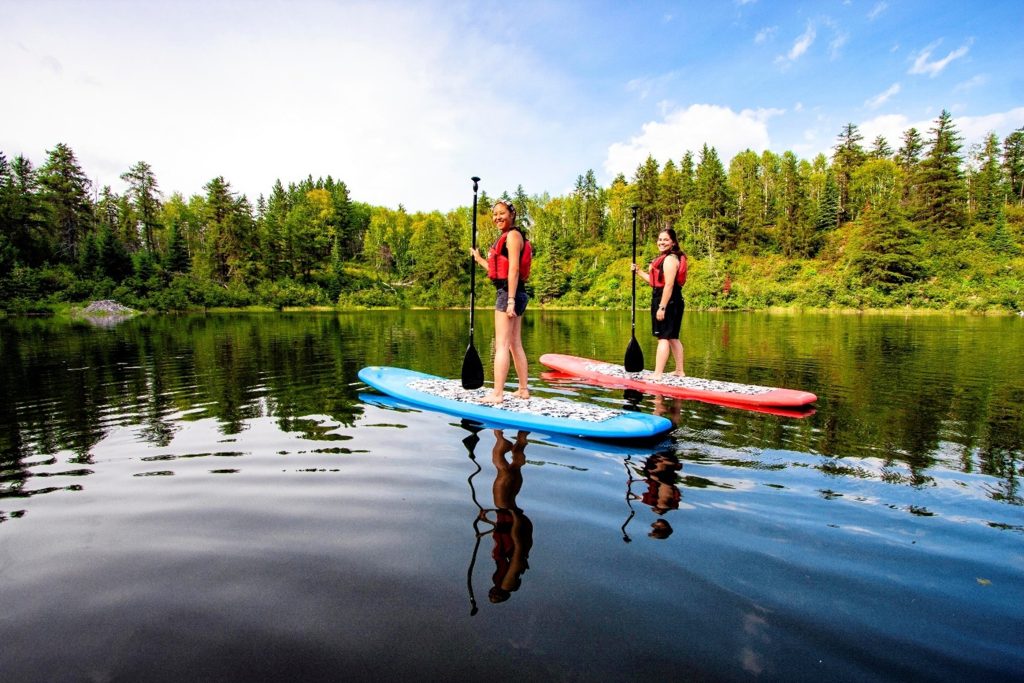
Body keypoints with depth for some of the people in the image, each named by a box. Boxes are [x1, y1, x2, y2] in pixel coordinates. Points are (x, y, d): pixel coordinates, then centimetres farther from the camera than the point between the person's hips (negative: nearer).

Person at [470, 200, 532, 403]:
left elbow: (513, 269, -18)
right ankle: (523, 389, 19)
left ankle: (497, 394, -9)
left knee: (501, 345, -10)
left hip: (508, 293, -10)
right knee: (515, 345, 12)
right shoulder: (506, 237, 22)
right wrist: (479, 259, 28)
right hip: (514, 294, 10)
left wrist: (510, 300, -23)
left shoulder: (513, 235, -8)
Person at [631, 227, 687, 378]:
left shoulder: (670, 259, -14)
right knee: (672, 337, 16)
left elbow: (668, 285, -21)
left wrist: (661, 307, -25)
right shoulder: (665, 258, 19)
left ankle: (657, 374, -9)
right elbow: (655, 281, 18)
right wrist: (638, 271, 14)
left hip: (667, 301, -10)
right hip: (672, 301, 10)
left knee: (663, 337, -10)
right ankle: (680, 371, 24)